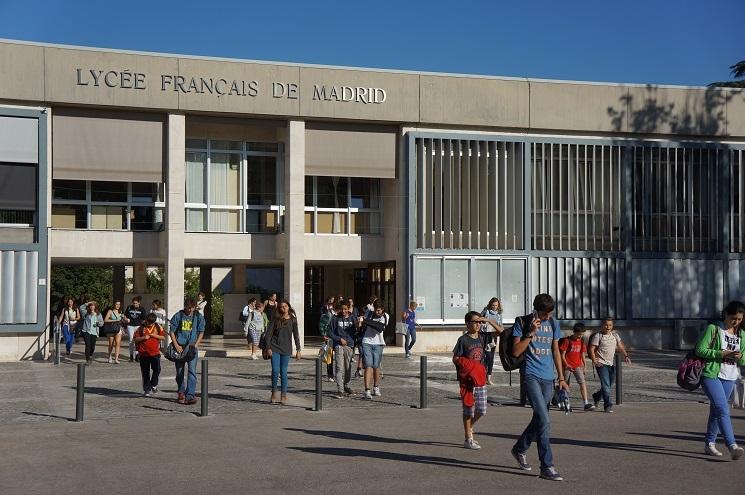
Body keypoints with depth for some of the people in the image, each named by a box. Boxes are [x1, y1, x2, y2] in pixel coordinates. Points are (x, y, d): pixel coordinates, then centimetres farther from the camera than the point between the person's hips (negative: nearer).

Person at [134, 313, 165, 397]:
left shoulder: (158, 327, 4)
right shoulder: (141, 327, 1)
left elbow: (163, 337, 5)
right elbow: (136, 339, 1)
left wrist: (155, 336, -10)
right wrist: (143, 337, -15)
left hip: (155, 353, 0)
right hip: (144, 353, 0)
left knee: (157, 369, -6)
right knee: (145, 373, 6)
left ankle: (153, 384, 18)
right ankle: (146, 389, 15)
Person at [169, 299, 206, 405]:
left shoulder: (199, 317, 3)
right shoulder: (178, 316, -1)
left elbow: (201, 332, 9)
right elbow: (172, 331, 2)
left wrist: (196, 344, -5)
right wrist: (176, 345, -8)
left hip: (192, 347, 0)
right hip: (180, 347, 0)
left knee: (192, 371, -11)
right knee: (179, 372, 9)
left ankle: (190, 395, -14)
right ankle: (181, 393, 26)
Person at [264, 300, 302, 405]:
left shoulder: (293, 320, 3)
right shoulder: (275, 319, -1)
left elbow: (296, 335, 7)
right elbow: (268, 333, 0)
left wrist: (298, 350, 4)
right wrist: (268, 347, -7)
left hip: (286, 349, 1)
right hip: (275, 348, -1)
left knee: (283, 372, 4)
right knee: (275, 370, -6)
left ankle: (283, 396, 12)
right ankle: (274, 394, 10)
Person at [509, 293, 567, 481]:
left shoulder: (553, 324, 11)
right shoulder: (522, 322, -4)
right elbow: (516, 351, -8)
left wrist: (561, 378, 16)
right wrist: (531, 333, -17)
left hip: (548, 377, 6)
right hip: (531, 375, -6)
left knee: (539, 419, 14)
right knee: (544, 421, -15)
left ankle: (519, 449, 39)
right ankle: (547, 467, -12)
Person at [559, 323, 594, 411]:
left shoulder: (582, 341, 7)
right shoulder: (567, 340, -8)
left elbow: (583, 354, 15)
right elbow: (562, 355, -8)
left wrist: (584, 366, 13)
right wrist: (566, 365, -18)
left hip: (578, 366, 3)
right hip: (567, 366, -3)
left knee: (582, 382, -12)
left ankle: (586, 404, -19)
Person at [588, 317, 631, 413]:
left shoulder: (615, 335, 11)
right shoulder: (598, 336, -6)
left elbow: (620, 346, 20)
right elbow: (591, 349, -8)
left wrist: (626, 355, 6)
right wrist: (594, 360, -19)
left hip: (611, 364, 7)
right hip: (601, 364, -6)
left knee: (609, 385, 13)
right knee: (605, 384, -15)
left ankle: (596, 397, 38)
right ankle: (608, 405, -13)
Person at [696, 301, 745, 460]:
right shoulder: (713, 329, -5)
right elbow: (700, 350, -10)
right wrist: (722, 354, -19)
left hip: (729, 378, 6)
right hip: (711, 375, -6)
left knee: (716, 410, 13)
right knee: (723, 410, -16)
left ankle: (710, 443, 24)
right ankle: (732, 446, -24)